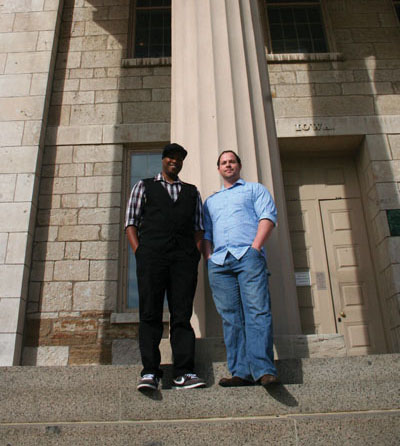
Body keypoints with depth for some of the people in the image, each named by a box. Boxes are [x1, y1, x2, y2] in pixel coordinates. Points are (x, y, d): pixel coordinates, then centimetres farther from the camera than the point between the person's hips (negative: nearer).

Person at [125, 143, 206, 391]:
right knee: (150, 314, -6)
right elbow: (131, 222, 12)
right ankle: (150, 372, -5)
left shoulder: (192, 192, 26)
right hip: (151, 254, -1)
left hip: (184, 257, 2)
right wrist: (139, 253, -3)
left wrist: (195, 255, 1)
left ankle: (184, 373, -5)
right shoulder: (144, 186, 21)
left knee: (182, 315, -4)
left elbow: (199, 227, 18)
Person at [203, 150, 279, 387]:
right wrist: (208, 256, 6)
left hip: (248, 255, -4)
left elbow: (268, 216, 4)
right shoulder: (211, 200, 31)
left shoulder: (255, 189, 19)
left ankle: (263, 369, -18)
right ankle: (241, 372, -3)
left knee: (257, 311, -15)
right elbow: (206, 232, 25)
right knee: (231, 318, -3)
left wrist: (255, 247, -11)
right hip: (219, 262, 4)